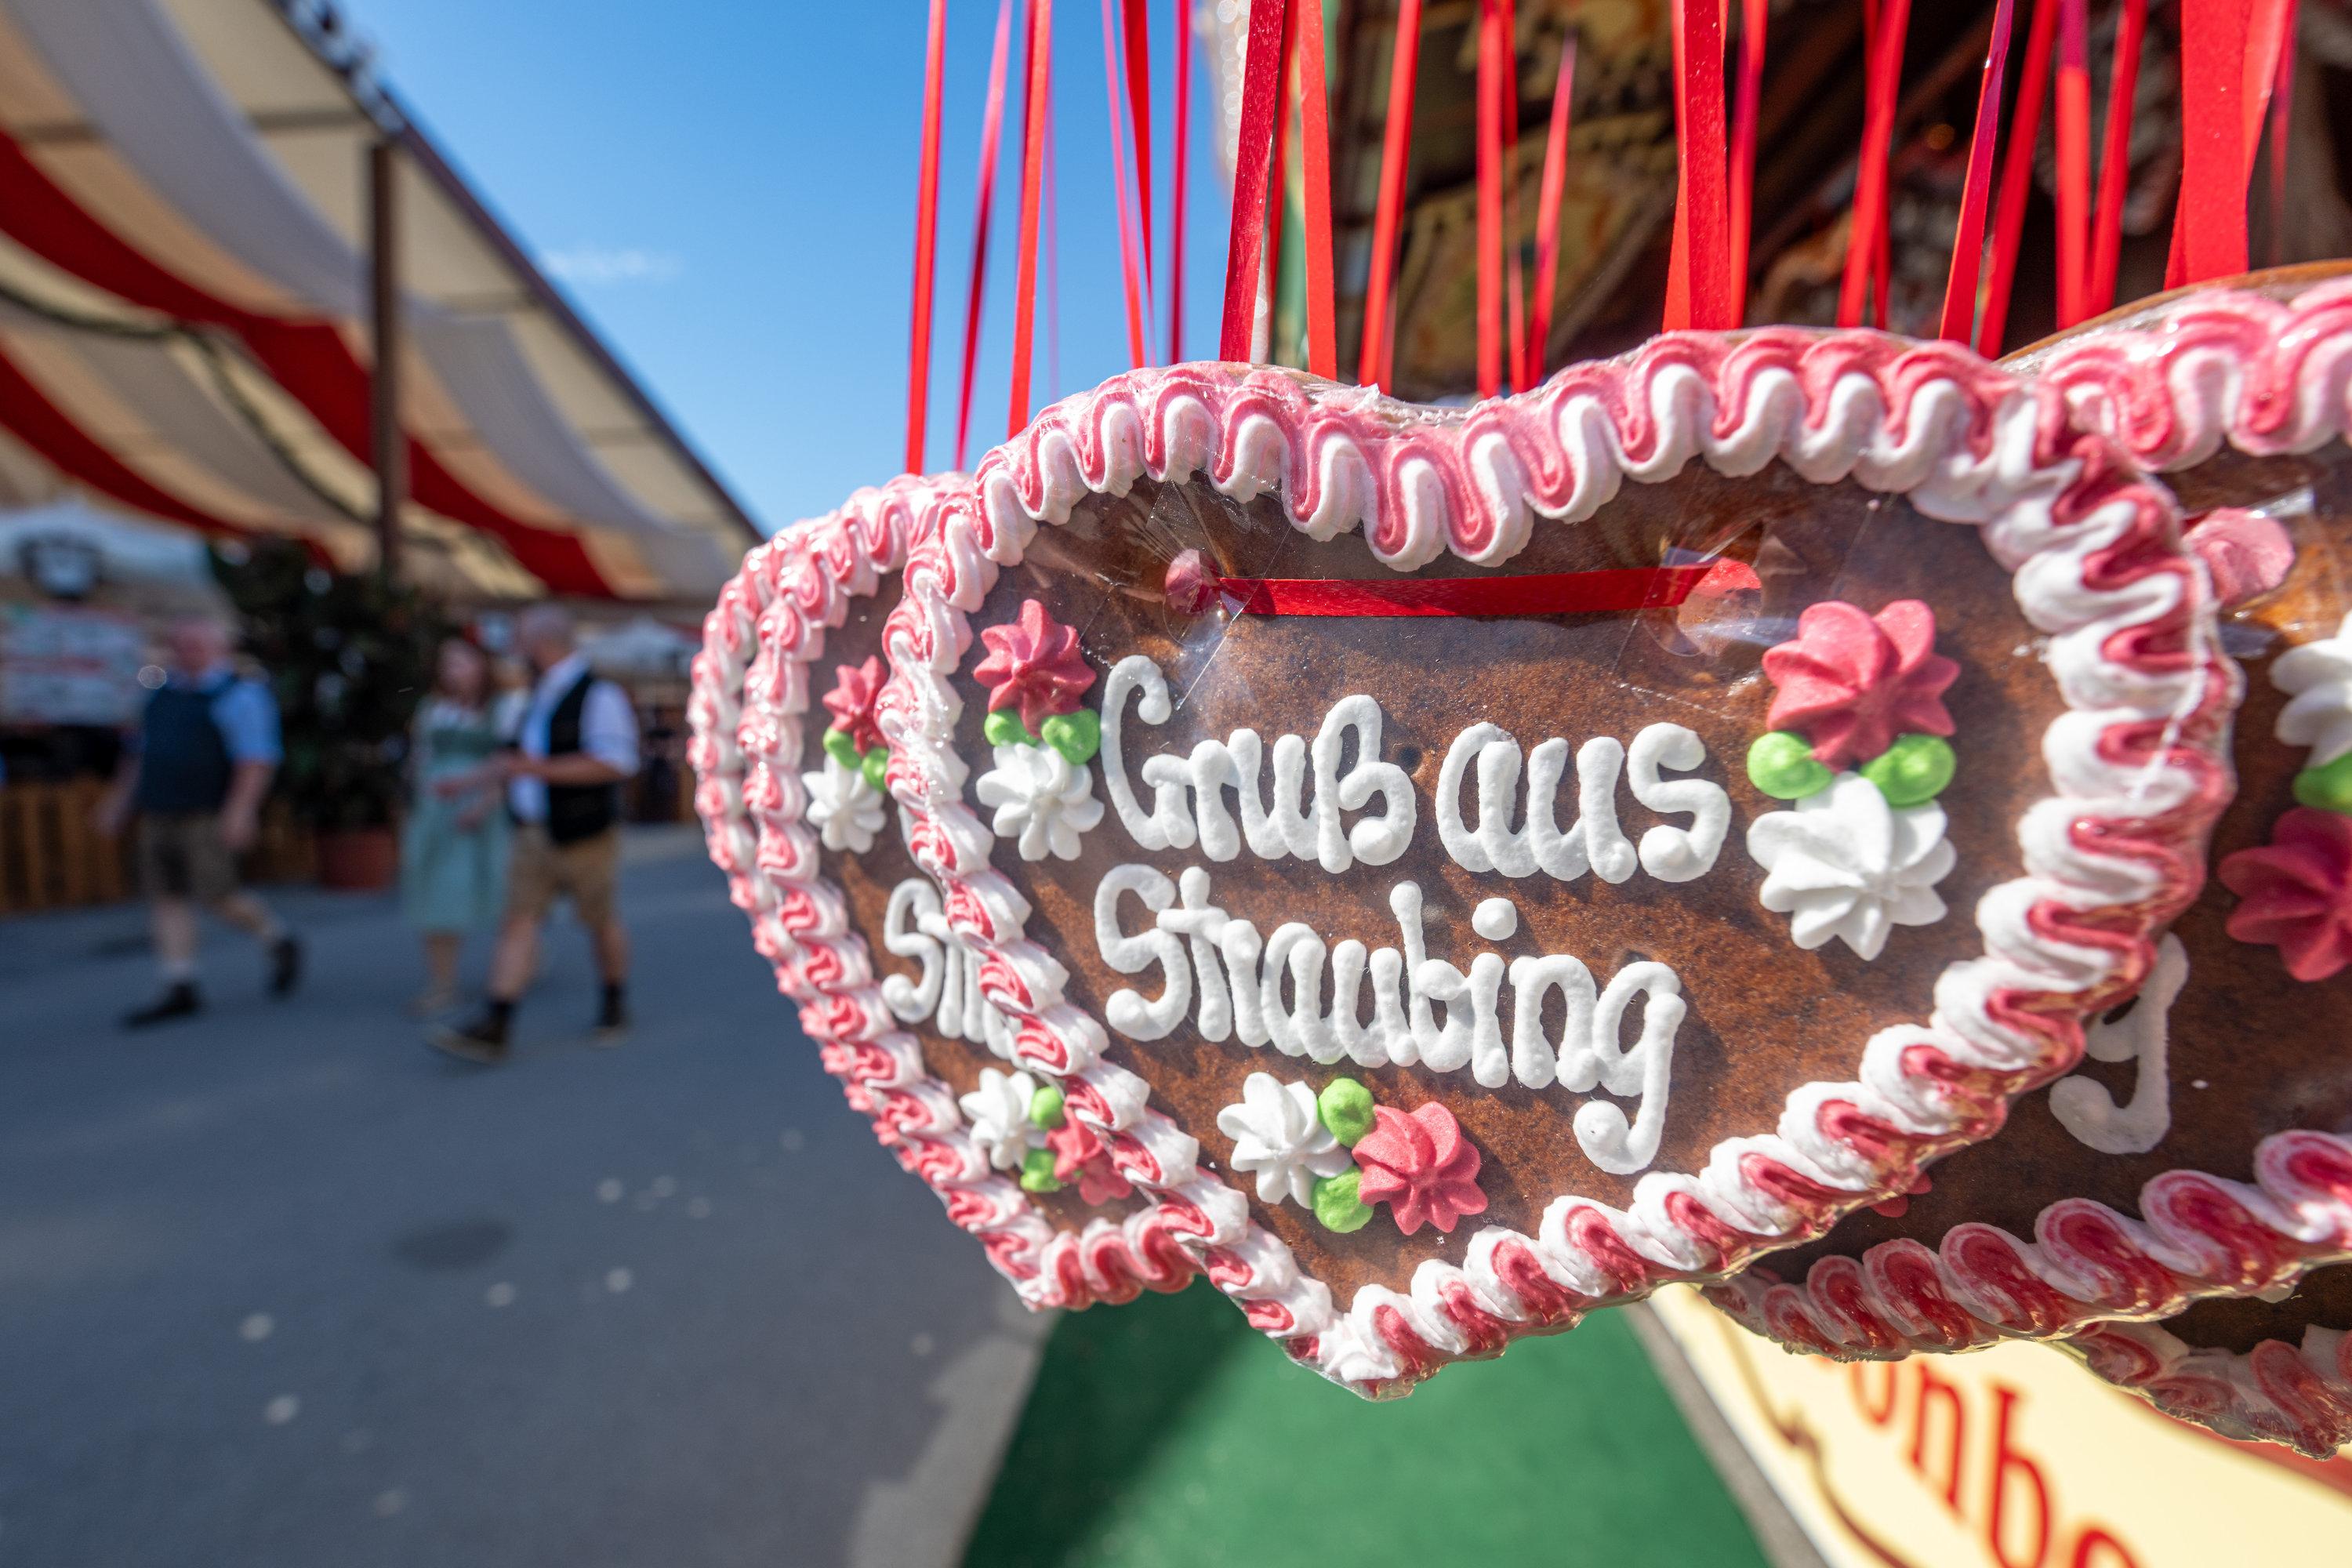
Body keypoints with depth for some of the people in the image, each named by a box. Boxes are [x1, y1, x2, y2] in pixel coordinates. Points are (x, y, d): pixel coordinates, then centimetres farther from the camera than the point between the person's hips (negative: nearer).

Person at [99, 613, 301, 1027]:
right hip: (160, 817, 8)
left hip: (210, 818, -8)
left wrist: (240, 809, -26)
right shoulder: (166, 693, 15)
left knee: (217, 895, -10)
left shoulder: (240, 694, -9)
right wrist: (119, 799, 18)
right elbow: (142, 752, 22)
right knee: (166, 897, 4)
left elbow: (257, 757, -17)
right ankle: (180, 992, 7)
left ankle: (280, 945, 15)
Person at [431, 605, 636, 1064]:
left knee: (600, 921, 8)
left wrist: (537, 767, -24)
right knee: (519, 920, -1)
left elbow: (614, 762, -25)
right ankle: (493, 1029, -4)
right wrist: (471, 781, 25)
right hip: (534, 835, 7)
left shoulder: (598, 694, -14)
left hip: (584, 836, -7)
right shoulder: (543, 695, 13)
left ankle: (614, 1006, 29)